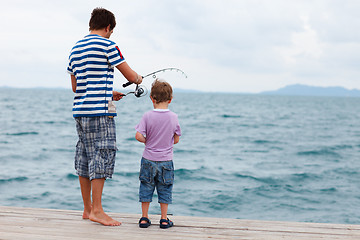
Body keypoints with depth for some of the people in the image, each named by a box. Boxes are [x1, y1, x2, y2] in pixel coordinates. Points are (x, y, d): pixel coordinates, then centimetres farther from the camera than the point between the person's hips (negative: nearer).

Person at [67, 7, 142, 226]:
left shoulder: (76, 48, 17)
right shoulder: (107, 45, -7)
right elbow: (131, 76, -6)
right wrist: (139, 78, 19)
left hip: (80, 110, 8)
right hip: (100, 112, -8)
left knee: (85, 159, 11)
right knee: (102, 157, -6)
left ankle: (88, 209, 18)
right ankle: (97, 210, -6)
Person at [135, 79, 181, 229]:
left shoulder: (147, 116, -10)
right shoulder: (174, 117, -5)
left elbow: (138, 136, -15)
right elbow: (176, 139, 3)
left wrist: (147, 141, 4)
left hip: (149, 160, -1)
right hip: (166, 160, 1)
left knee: (146, 188, 10)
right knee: (165, 190, 11)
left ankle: (144, 218, 15)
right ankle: (164, 219, 15)